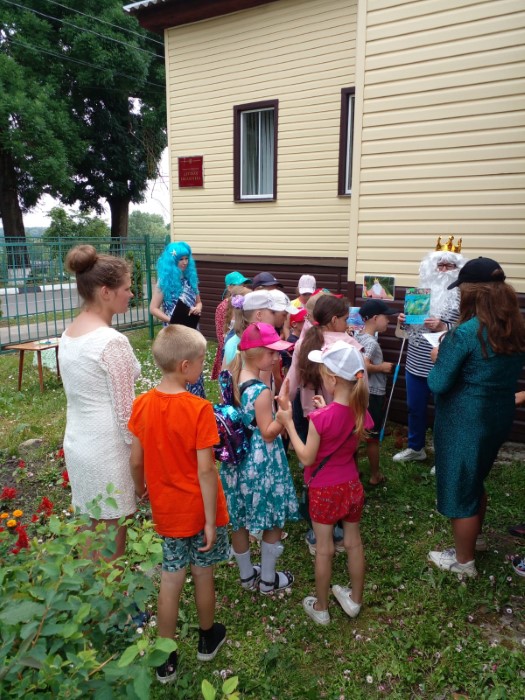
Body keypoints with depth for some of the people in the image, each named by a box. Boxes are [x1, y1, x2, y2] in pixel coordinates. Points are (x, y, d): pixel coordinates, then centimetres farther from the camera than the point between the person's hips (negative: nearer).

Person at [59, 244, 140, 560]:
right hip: (108, 447, -8)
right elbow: (125, 411, -19)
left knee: (89, 531, 23)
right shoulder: (113, 341, -23)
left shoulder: (69, 333, 3)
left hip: (77, 441, 8)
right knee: (111, 543, 10)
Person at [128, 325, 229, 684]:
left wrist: (140, 488, 19)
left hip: (166, 509, 3)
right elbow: (205, 470, -22)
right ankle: (208, 639, 41)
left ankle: (167, 659, 30)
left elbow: (136, 460, -1)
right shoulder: (200, 409, -24)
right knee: (203, 573, 18)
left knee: (171, 578, 16)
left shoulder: (142, 404, -10)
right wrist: (211, 521, -13)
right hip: (198, 509, -3)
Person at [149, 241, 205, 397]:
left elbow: (198, 302, 17)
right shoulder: (164, 281, -7)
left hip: (192, 330, 5)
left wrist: (198, 308, -6)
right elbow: (153, 308, -8)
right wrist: (171, 320, -17)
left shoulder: (190, 278, 7)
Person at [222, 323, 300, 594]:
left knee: (239, 521, 19)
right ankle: (268, 580, 29)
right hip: (262, 463, -8)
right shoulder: (261, 391, -24)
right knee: (273, 521, 13)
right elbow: (268, 433, -19)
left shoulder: (234, 380, -1)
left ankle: (246, 575, 38)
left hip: (238, 459, 8)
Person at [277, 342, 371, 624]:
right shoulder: (360, 411, -9)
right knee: (353, 543, 20)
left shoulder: (321, 418, -28)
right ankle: (355, 598, 40)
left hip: (324, 490, -5)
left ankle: (320, 608, 31)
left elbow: (306, 458, -19)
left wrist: (288, 423, -14)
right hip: (351, 486, 5)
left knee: (324, 550, 12)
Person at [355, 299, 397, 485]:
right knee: (373, 437, 6)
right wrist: (382, 367, -19)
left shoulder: (358, 336, 5)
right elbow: (364, 366, -34)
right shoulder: (371, 342, -22)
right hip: (374, 394, -8)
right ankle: (375, 475, 21)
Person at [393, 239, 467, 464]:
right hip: (415, 363, 6)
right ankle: (415, 448, 39)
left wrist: (443, 327, -29)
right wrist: (404, 319, -1)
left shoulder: (462, 296, -10)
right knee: (414, 408, 18)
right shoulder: (423, 290, 8)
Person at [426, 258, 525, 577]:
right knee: (475, 481, 26)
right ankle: (471, 538, 46)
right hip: (499, 416, 8)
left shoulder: (466, 333, -23)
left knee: (460, 488, 10)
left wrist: (439, 358, 0)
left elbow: (438, 384, -20)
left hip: (464, 421, -7)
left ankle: (463, 560, 27)